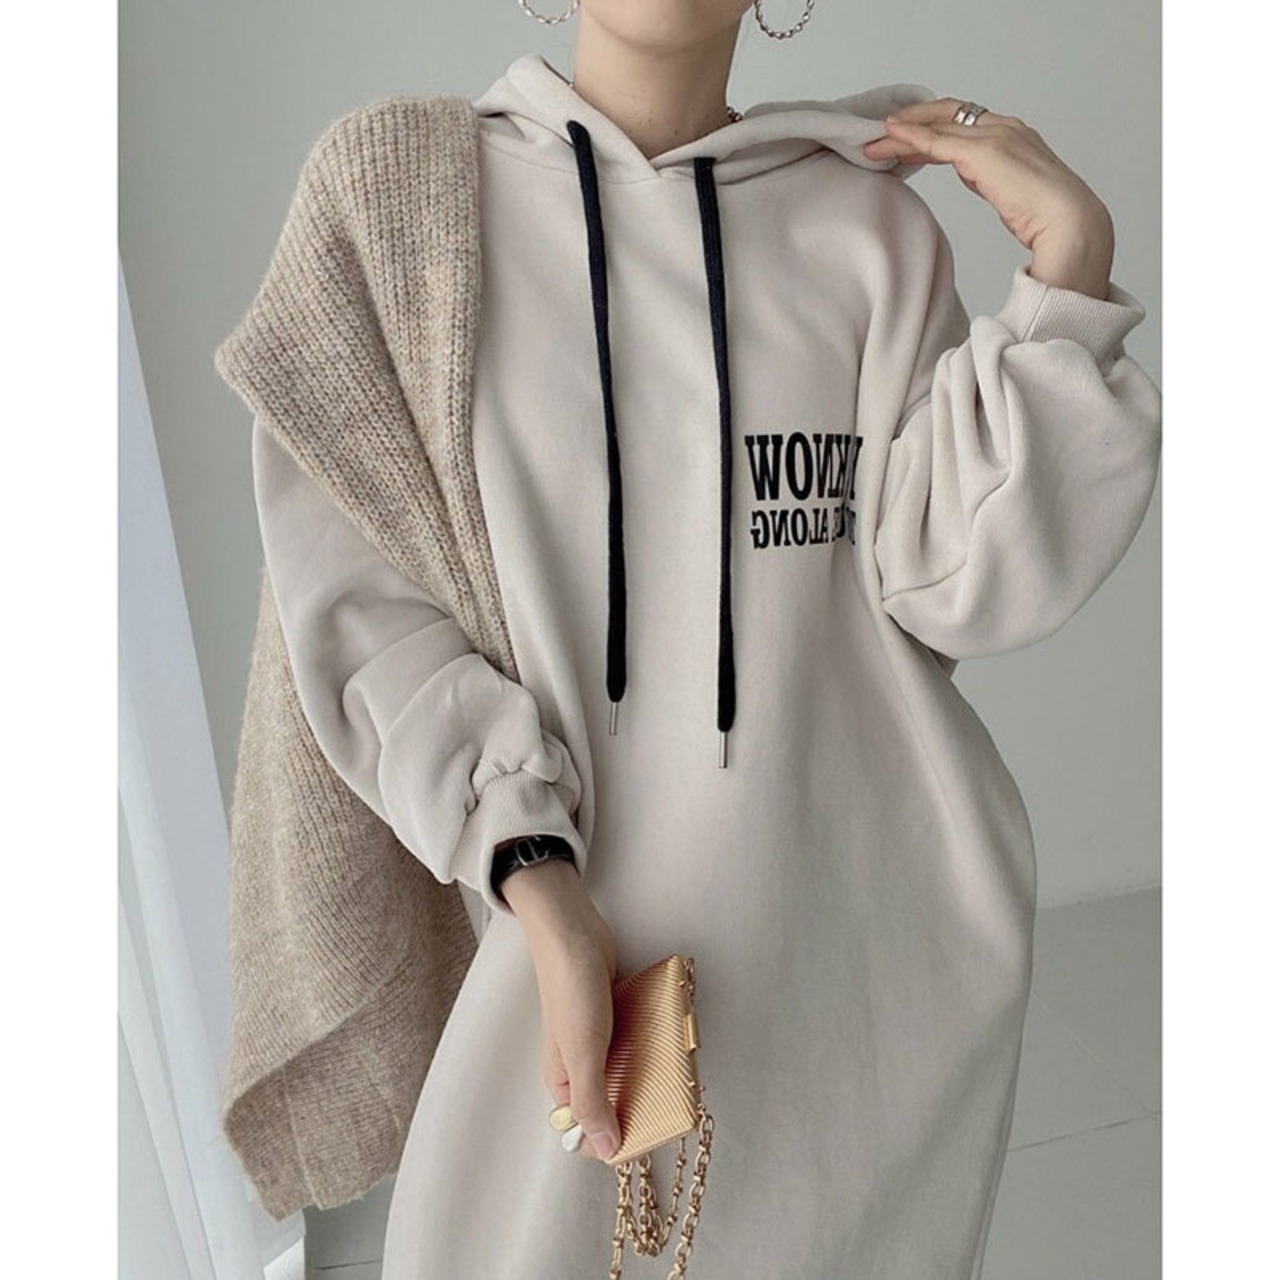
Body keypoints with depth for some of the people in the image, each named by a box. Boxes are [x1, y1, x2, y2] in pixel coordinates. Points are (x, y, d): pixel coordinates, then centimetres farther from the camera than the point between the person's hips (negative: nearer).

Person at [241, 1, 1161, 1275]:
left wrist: (1065, 265, -10)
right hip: (574, 900, -1)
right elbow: (355, 592, -8)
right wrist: (538, 887, -16)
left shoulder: (865, 221, 2)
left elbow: (959, 583, -5)